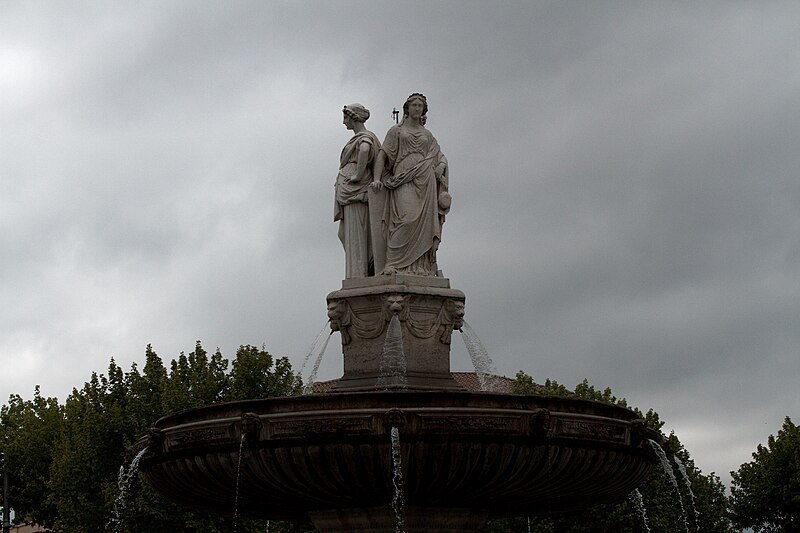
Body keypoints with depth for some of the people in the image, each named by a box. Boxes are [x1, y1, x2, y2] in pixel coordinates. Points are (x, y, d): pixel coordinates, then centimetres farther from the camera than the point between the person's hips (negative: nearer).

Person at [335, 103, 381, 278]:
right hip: (349, 190, 10)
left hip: (357, 189, -10)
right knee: (345, 232, 7)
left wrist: (358, 175, -25)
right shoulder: (358, 138, 22)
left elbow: (364, 150, -32)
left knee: (355, 235, -12)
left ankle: (357, 276, -15)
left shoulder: (364, 137, -8)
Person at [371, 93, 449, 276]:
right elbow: (382, 154, 6)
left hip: (425, 180, 4)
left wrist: (440, 168, 1)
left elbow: (440, 158, 25)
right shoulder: (396, 131, 14)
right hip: (404, 179, -4)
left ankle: (422, 266, -8)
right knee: (408, 218, -23)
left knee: (423, 222, -6)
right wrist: (376, 178, -8)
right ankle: (395, 264, -25)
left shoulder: (427, 135, 23)